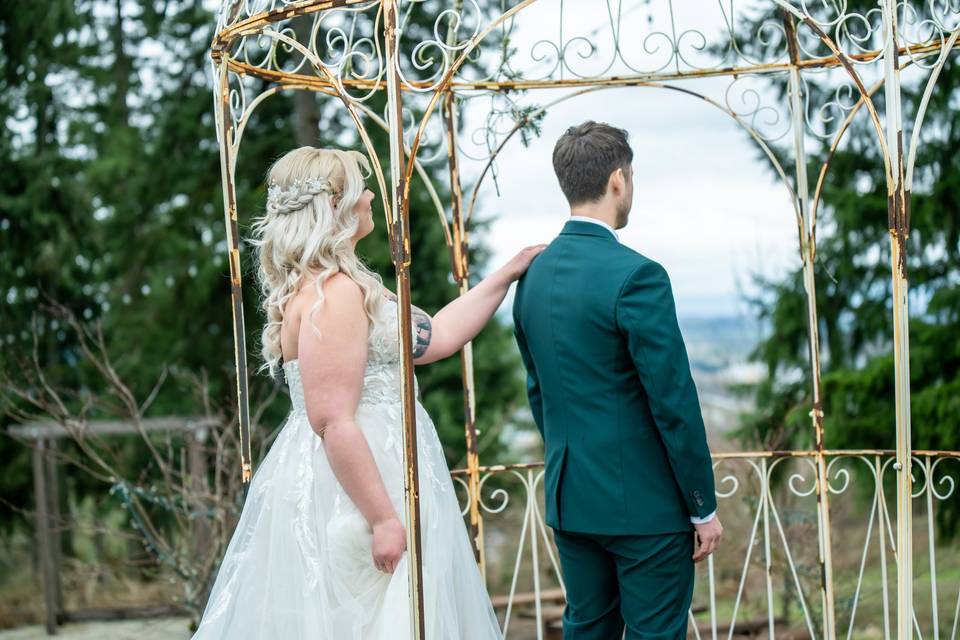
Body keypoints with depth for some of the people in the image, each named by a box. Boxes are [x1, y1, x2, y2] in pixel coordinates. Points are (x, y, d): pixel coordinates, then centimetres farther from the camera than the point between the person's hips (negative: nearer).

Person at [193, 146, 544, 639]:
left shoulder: (331, 286, 14)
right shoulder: (333, 294, -18)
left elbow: (431, 338, 18)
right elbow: (334, 423, -23)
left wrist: (507, 275, 21)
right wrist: (384, 520, -22)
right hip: (351, 490, -10)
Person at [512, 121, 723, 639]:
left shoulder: (533, 276, 5)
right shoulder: (635, 276, -18)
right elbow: (673, 402, -17)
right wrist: (704, 508, -8)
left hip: (569, 498, 7)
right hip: (644, 500, -7)